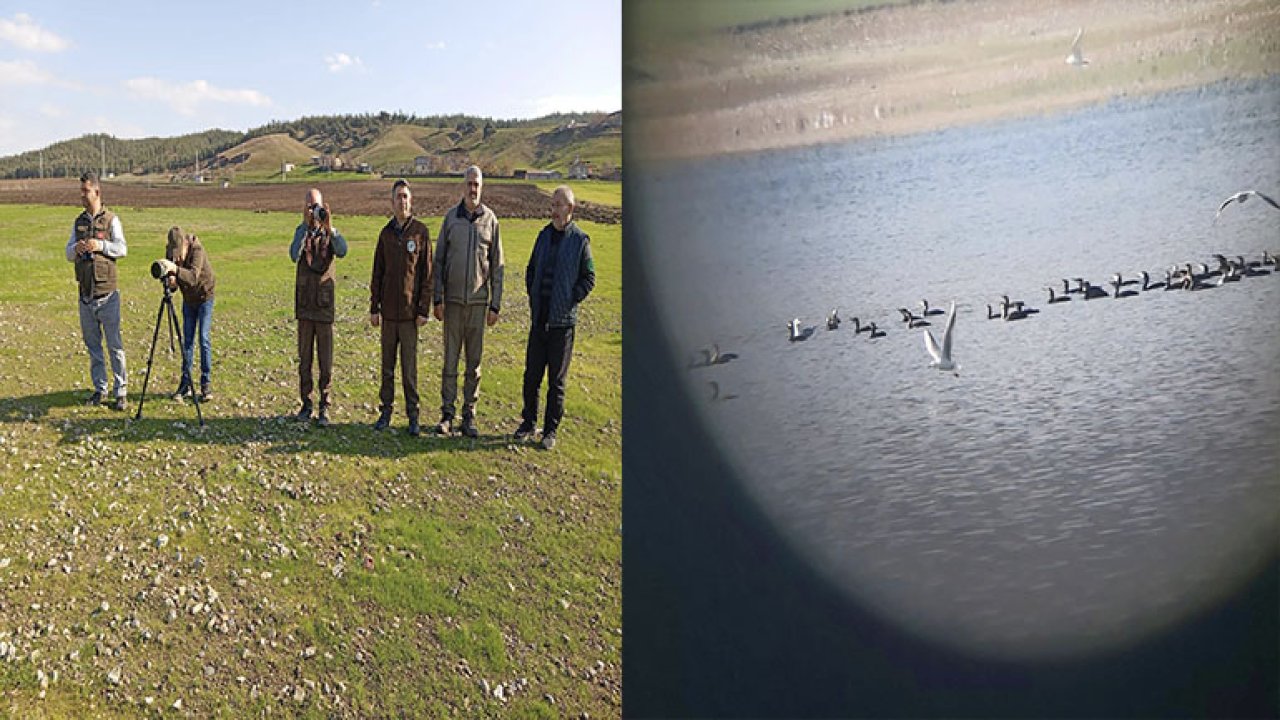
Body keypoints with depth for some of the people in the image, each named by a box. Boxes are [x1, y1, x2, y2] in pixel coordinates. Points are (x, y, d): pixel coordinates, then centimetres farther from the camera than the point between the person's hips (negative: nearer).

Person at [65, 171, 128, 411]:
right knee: (92, 344, 10)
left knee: (114, 344, -3)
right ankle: (99, 388, 19)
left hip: (107, 294, -5)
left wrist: (101, 245, -27)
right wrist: (76, 249, -13)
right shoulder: (78, 222, 13)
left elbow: (122, 249, -11)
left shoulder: (111, 220, -1)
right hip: (85, 294, 5)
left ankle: (120, 391, 2)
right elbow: (68, 254, 9)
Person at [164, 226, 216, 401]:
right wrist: (171, 281, -32)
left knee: (203, 339, -10)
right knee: (187, 340, 4)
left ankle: (205, 385, -5)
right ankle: (186, 384, 9)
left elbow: (193, 276, -40)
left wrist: (176, 270, -55)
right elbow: (170, 276, -9)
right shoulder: (170, 250, -11)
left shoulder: (197, 249, -27)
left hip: (204, 296, -5)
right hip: (188, 298, 5)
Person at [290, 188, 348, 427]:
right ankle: (306, 403, 17)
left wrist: (329, 227, -33)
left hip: (325, 304, -1)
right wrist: (306, 225, -24)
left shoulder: (331, 232, 1)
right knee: (304, 358, 8)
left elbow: (342, 251, -20)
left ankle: (324, 407, 8)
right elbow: (294, 255, -17)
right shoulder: (301, 231, 4)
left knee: (326, 360, 0)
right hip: (304, 304, 1)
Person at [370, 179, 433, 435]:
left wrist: (424, 310, -8)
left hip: (410, 309, -3)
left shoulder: (421, 231, -2)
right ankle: (386, 411, 19)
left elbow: (427, 273, -3)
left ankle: (413, 415, 8)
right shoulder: (386, 232, 8)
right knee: (387, 364, 10)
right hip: (388, 310, 3)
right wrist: (374, 308, 7)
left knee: (410, 366, 0)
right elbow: (377, 273, 12)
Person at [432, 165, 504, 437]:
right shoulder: (451, 217, 5)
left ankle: (469, 416, 13)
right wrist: (437, 298, 0)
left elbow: (497, 265, 5)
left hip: (479, 301, 0)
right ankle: (447, 414, 11)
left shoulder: (490, 219, 3)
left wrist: (495, 305, 0)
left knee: (474, 361, 5)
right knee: (450, 360, 4)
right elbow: (439, 259, 7)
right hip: (453, 300, 0)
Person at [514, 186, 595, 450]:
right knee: (532, 375, 10)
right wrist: (533, 298, 9)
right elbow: (531, 270, 20)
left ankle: (550, 430, 14)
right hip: (539, 319, 4)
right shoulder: (544, 235, 11)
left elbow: (588, 278, -2)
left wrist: (570, 302, -10)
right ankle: (528, 422, 24)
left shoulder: (580, 240, -4)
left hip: (563, 321, -4)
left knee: (556, 380, 4)